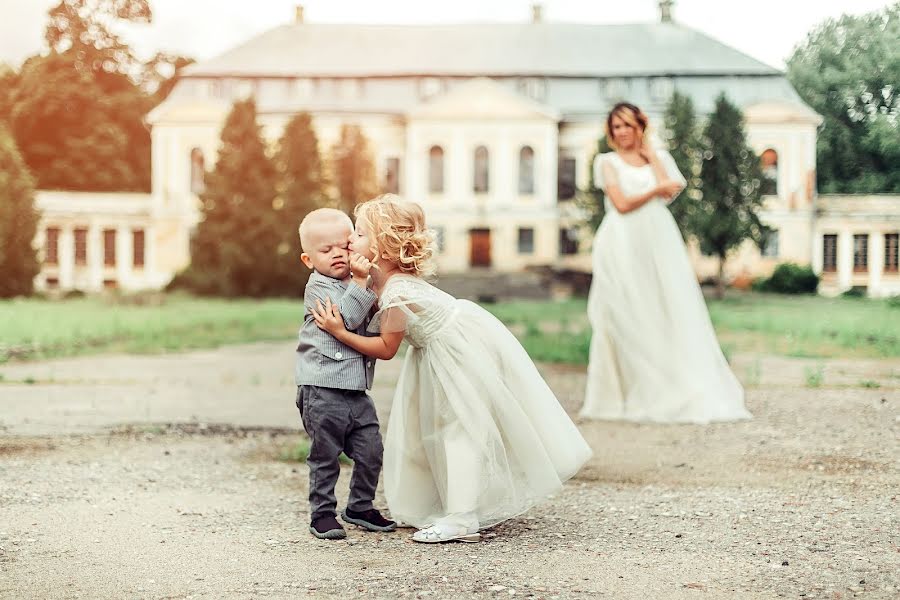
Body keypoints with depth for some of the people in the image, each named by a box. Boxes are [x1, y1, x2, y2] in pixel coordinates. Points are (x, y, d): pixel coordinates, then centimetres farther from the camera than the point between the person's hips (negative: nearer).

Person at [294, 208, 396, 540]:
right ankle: (322, 513, 13)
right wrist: (361, 282, -25)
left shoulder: (356, 284, 17)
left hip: (357, 391, 7)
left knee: (371, 452, 9)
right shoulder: (318, 288, -7)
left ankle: (360, 507, 25)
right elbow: (346, 316, -22)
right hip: (322, 391, -7)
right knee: (325, 456, 1)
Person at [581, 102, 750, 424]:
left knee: (671, 314, -3)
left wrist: (650, 154, 4)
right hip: (624, 244, -2)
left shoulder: (658, 156, 17)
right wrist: (657, 189, -2)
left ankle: (680, 394, 0)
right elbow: (622, 204, -5)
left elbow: (669, 191, -2)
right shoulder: (607, 162, 8)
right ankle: (623, 397, 0)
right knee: (625, 320, -4)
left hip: (658, 241, 3)